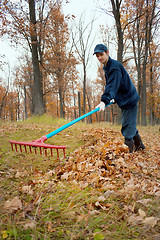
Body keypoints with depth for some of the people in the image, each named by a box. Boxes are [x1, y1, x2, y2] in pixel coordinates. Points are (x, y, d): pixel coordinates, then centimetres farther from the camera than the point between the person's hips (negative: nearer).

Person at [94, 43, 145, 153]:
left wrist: (104, 101, -42)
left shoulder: (115, 66, -20)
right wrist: (112, 98, 10)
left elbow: (112, 85, -33)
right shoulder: (107, 67, 11)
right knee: (130, 124, 19)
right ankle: (139, 144, 34)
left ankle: (129, 148, 0)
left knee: (127, 126, -8)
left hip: (129, 99, -10)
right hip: (124, 100, 10)